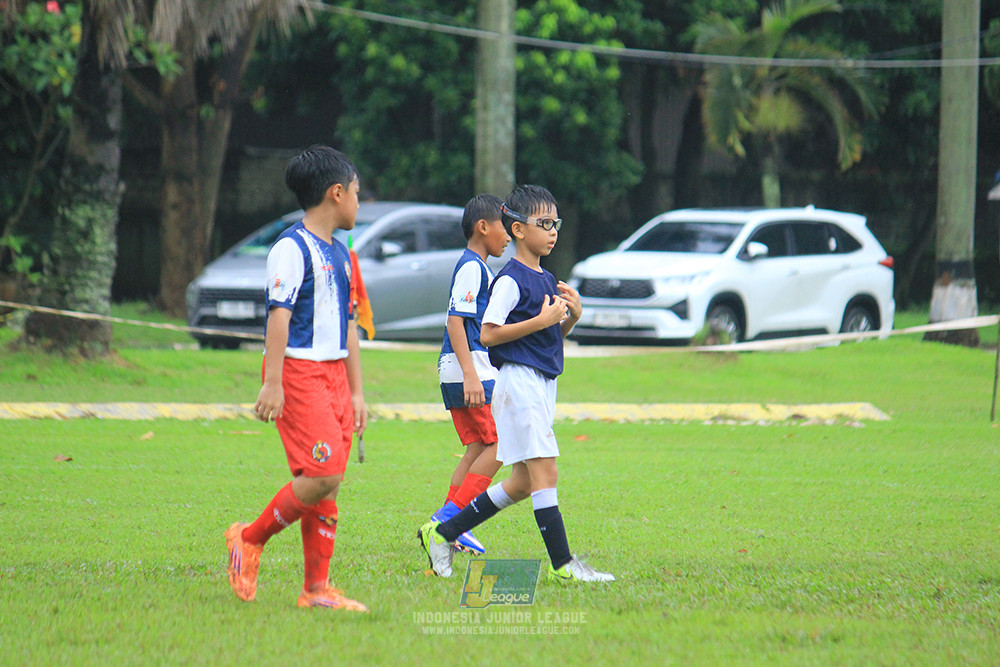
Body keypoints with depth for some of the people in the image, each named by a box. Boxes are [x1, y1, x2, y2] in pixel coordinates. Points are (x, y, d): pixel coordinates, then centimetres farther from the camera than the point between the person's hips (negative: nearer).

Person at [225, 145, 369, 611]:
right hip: (299, 372, -9)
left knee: (326, 483, 4)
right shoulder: (292, 249, -9)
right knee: (322, 476, -16)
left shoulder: (339, 254, 18)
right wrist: (272, 384, -21)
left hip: (333, 374, 9)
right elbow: (279, 315, -16)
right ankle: (250, 539, 2)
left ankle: (317, 589, 5)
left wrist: (356, 392, 22)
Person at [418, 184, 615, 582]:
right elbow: (488, 334, -17)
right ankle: (562, 564, -11)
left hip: (543, 383, 10)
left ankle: (442, 533, 18)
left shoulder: (546, 280, 16)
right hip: (519, 380, -10)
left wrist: (572, 316, 3)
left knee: (523, 482, 11)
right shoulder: (511, 280, -11)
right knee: (544, 472, -11)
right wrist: (542, 320, -19)